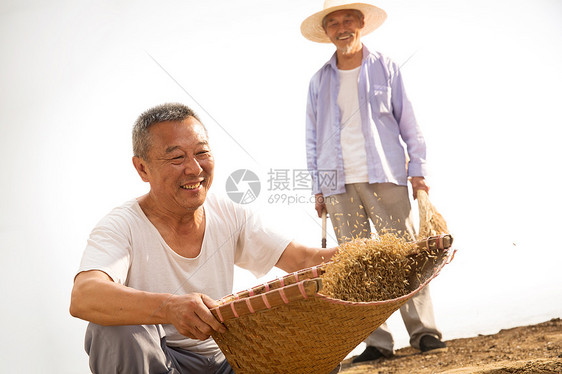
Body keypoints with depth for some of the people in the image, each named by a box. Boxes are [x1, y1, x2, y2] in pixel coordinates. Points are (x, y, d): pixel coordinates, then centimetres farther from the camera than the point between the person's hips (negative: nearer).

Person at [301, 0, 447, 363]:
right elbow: (313, 138, 16)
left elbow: (408, 123, 9)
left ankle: (424, 331, 1)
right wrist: (318, 189, 10)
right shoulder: (319, 81, 14)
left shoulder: (386, 69, 9)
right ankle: (378, 342, 2)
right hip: (339, 184, 2)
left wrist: (418, 170, 1)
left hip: (385, 177, -2)